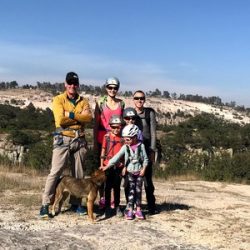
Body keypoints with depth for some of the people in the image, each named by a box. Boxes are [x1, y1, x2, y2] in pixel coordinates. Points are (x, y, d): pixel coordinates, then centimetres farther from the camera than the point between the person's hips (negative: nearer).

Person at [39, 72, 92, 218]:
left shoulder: (83, 101, 11)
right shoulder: (58, 99, 1)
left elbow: (89, 118, -7)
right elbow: (60, 119, -14)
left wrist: (70, 114, -16)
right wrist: (80, 116, -8)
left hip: (79, 140, 4)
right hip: (63, 140, -4)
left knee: (79, 174, 9)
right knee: (55, 172, -6)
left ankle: (76, 203, 20)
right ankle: (45, 205, -1)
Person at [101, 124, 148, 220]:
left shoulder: (141, 145, -5)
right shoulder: (125, 147, -3)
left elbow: (145, 159, 0)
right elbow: (117, 157, -7)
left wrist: (143, 169, -9)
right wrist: (106, 166, -12)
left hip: (139, 171, 0)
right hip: (130, 171, 0)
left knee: (138, 190, 6)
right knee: (131, 191, -1)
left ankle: (138, 209, 15)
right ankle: (130, 210, 4)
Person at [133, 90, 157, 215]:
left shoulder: (150, 112, 3)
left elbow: (153, 133, 1)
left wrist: (152, 151, -6)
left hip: (146, 148, -2)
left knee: (147, 178, -1)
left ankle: (151, 207, 8)